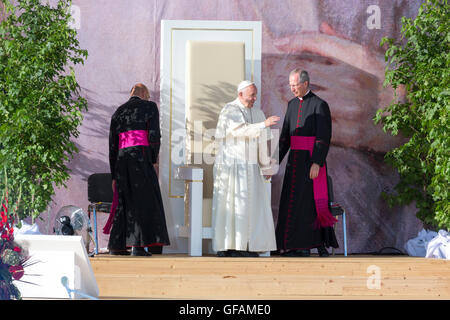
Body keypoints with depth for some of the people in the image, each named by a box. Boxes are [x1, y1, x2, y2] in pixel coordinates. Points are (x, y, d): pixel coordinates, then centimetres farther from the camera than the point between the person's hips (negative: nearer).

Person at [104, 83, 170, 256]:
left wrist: (114, 176, 20)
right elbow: (154, 135, -6)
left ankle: (116, 245, 14)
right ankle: (138, 245, -12)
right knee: (143, 200, -3)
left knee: (124, 201, 13)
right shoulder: (150, 107, 7)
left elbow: (112, 144, 18)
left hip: (121, 158, 5)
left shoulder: (118, 112, 20)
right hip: (140, 156, -5)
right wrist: (153, 160, 7)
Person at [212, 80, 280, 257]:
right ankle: (225, 247, -3)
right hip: (231, 166, -6)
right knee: (230, 205, -6)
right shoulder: (229, 111, -6)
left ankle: (248, 246, 3)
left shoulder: (258, 114, 12)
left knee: (252, 206, 0)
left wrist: (265, 167, 10)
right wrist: (264, 124, -30)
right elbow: (240, 130, -23)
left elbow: (261, 143, 14)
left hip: (250, 168, 6)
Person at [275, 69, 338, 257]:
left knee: (307, 201, -7)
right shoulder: (292, 105, 14)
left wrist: (316, 163, -22)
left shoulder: (320, 105, -9)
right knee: (293, 202, 5)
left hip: (312, 160, -7)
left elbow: (324, 138, -15)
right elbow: (285, 136, 15)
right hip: (295, 160, 7)